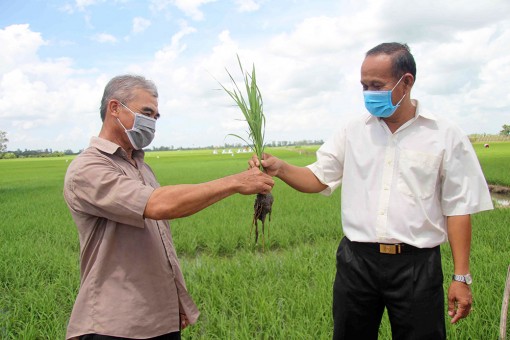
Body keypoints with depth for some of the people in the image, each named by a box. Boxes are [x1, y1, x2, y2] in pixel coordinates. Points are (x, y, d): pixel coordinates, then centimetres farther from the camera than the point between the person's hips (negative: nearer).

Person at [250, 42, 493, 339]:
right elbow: (318, 179, 5)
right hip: (356, 260, 3)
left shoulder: (446, 135, -3)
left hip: (417, 264, -2)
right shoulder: (353, 131, 4)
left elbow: (458, 208, -1)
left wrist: (462, 277, -4)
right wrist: (280, 168, -15)